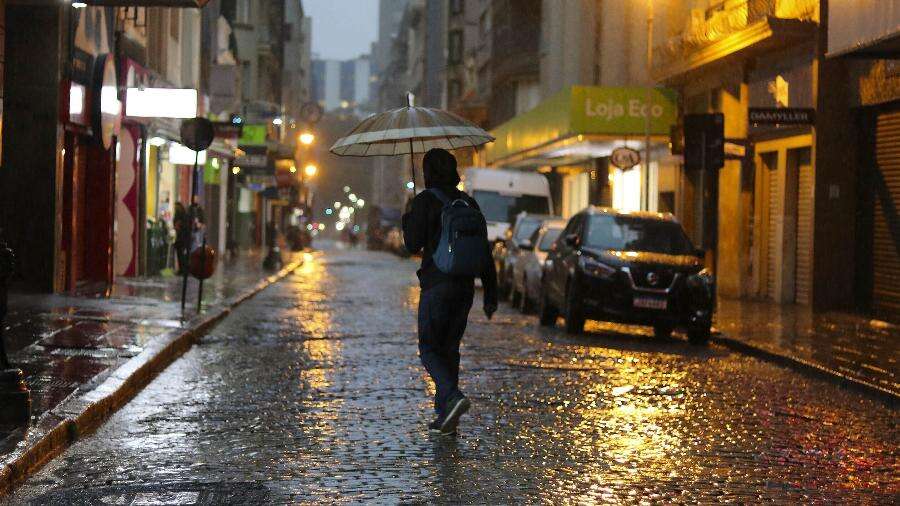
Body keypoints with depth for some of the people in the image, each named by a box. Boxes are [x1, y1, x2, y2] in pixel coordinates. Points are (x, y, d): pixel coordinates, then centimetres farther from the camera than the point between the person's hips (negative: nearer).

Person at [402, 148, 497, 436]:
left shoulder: (424, 201, -7)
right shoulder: (469, 203, 10)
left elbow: (413, 244, -8)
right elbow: (485, 252, 9)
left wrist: (408, 218, 10)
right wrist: (491, 295, 13)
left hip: (436, 285, -5)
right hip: (465, 286, 5)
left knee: (429, 348, 2)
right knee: (449, 348, 13)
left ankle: (453, 397, -22)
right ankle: (445, 418, 12)